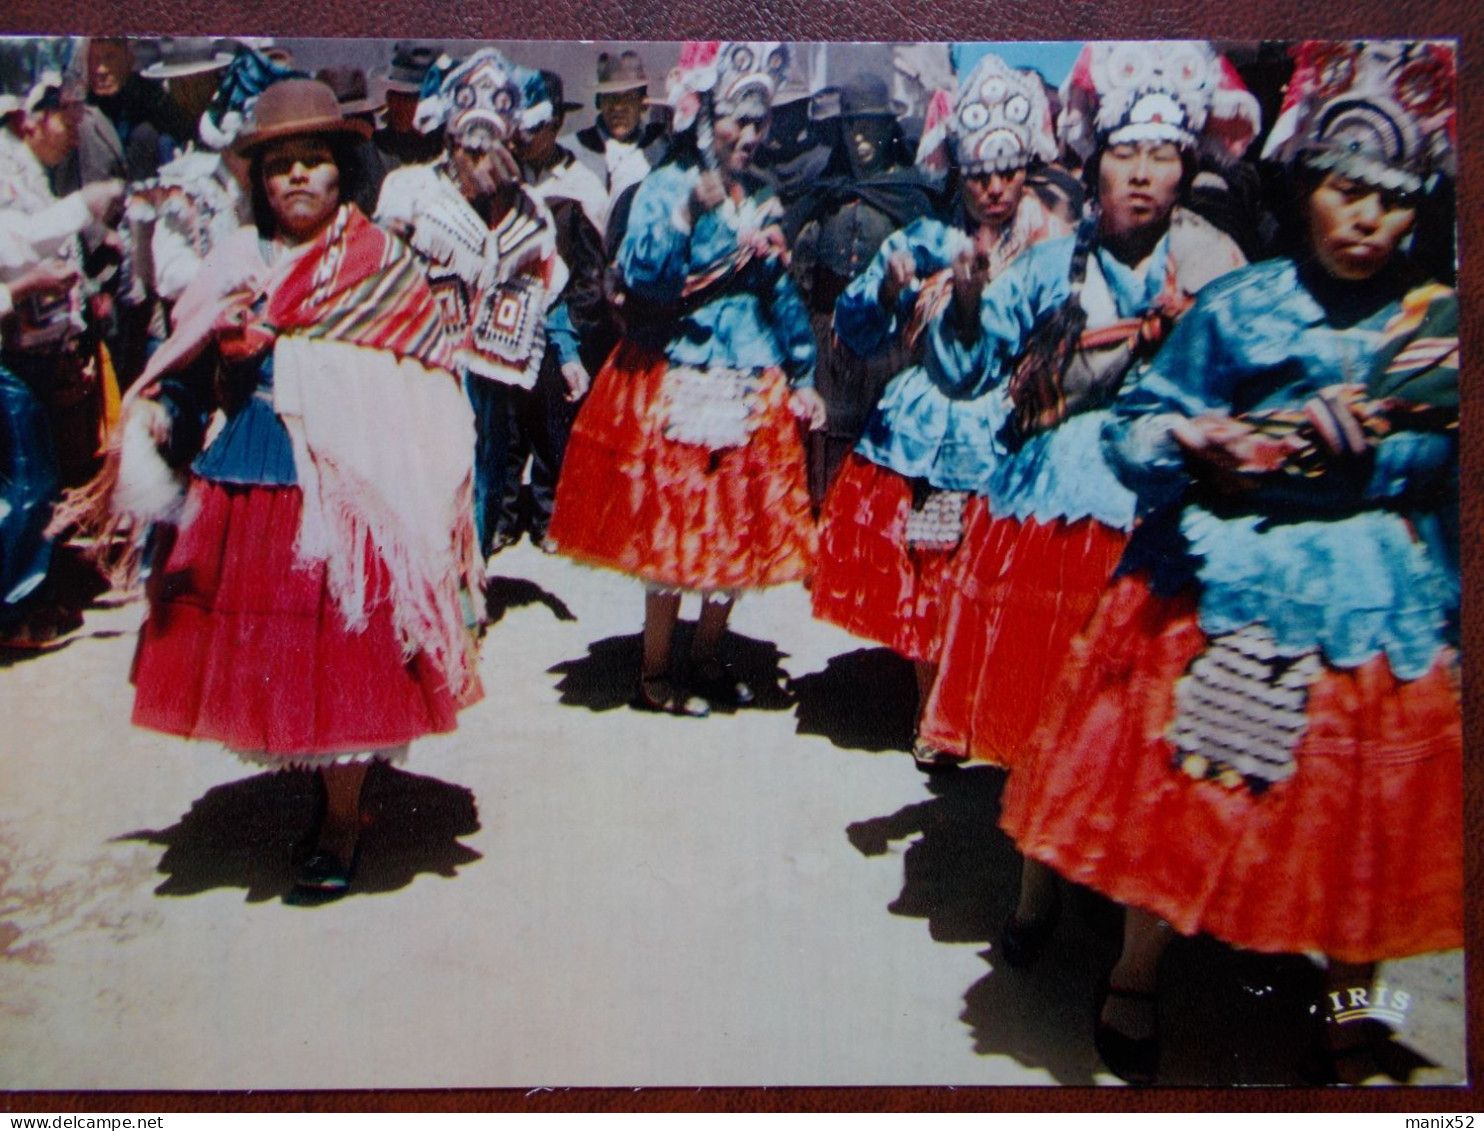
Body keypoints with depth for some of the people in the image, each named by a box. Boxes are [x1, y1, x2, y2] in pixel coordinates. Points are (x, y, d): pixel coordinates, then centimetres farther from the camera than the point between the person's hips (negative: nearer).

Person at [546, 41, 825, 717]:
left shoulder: (763, 202, 12)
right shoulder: (664, 189, -5)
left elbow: (782, 297, 16)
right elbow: (641, 278, -19)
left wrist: (802, 379, 13)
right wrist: (688, 213, -29)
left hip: (751, 391, 6)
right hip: (676, 387, -5)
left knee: (735, 528, 8)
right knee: (671, 528, -2)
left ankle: (707, 658, 24)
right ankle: (655, 674, 11)